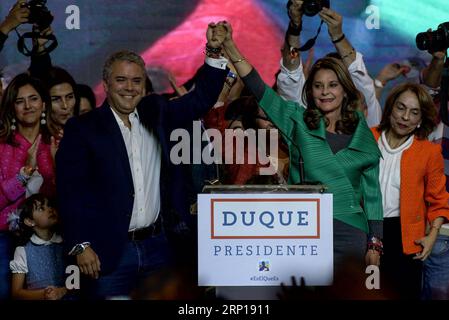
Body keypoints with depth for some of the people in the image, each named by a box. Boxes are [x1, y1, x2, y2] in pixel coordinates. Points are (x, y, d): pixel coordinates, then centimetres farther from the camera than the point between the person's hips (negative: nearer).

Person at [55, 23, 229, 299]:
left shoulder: (156, 113, 10)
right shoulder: (82, 129, -3)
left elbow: (201, 100, 10)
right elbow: (70, 192, -7)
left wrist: (214, 53, -4)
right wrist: (81, 246, -14)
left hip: (157, 246, 4)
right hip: (109, 253, -4)